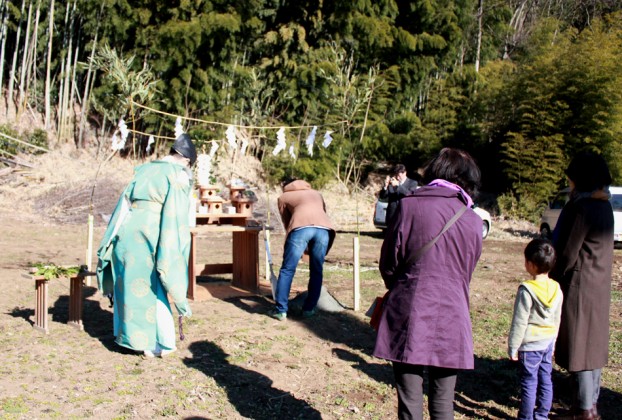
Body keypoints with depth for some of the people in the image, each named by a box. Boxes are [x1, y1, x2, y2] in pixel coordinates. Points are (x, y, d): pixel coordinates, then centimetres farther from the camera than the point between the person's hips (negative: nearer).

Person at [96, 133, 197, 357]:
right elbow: (176, 219, -7)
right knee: (153, 286, 6)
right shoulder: (179, 176, -1)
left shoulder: (144, 170, 18)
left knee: (129, 283, 17)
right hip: (148, 234, -6)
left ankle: (130, 335, 27)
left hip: (124, 230, 6)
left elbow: (124, 204, 17)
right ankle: (159, 342, 13)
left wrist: (110, 242, 21)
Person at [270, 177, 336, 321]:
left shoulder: (283, 197, 31)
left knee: (287, 270, 6)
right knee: (316, 271, 16)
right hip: (323, 228, 3)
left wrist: (299, 246, 41)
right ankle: (309, 309, 18)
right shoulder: (316, 193, 40)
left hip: (301, 227, -3)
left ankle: (281, 310, 6)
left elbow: (287, 224, 30)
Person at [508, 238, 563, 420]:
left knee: (529, 382, 2)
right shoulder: (556, 289, 0)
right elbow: (557, 320, 11)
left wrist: (513, 347, -7)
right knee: (545, 380, 14)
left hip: (530, 344, -6)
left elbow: (519, 322, -16)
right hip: (548, 343, 7)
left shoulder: (527, 290, -20)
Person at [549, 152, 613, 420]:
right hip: (599, 287, 9)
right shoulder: (604, 206, 9)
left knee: (578, 346, -2)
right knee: (592, 345, 15)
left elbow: (568, 254, -16)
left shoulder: (583, 209, -18)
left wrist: (551, 281, -5)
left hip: (579, 287, -9)